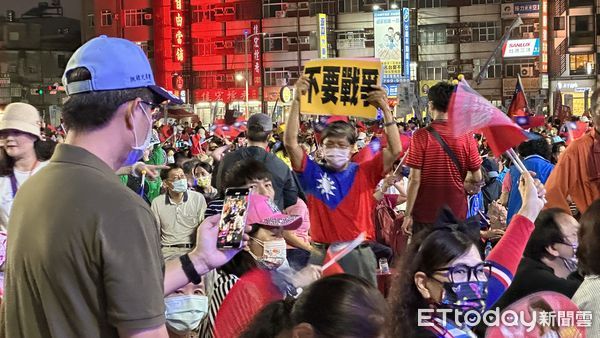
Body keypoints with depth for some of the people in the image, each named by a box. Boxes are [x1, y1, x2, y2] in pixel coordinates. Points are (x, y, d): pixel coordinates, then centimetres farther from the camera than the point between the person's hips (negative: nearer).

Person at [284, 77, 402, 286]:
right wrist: (297, 101, -14)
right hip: (322, 254, 0)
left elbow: (395, 150, -7)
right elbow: (290, 143, -8)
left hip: (358, 254, 0)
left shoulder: (365, 173, 4)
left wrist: (385, 109, -13)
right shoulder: (313, 173, 3)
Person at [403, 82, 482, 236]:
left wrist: (408, 214, -5)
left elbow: (415, 179, -12)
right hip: (457, 213, 2)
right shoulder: (466, 137, -4)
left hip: (425, 213, -2)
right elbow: (477, 178, 1)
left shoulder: (421, 136, -11)